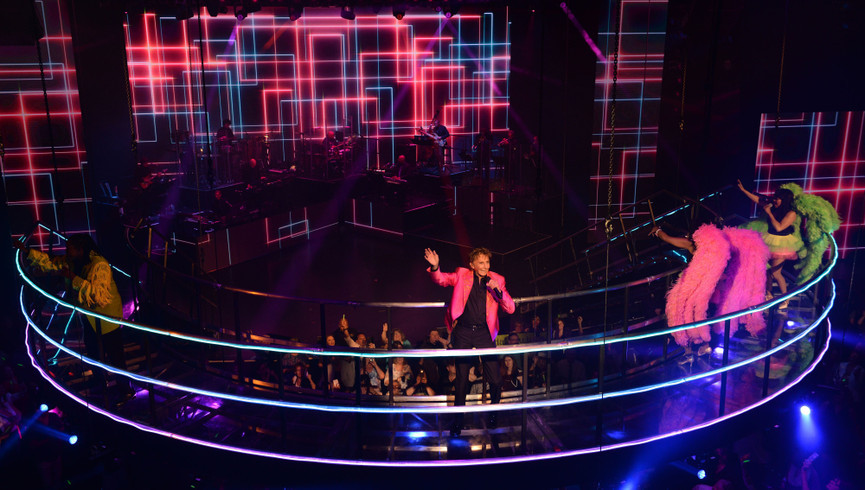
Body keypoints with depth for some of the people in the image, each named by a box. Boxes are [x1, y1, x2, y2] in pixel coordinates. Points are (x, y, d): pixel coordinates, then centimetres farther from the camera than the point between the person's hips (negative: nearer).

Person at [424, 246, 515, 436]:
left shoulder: (496, 280, 2)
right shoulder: (462, 275, 3)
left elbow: (510, 309, -1)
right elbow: (441, 279, -3)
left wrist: (498, 290, -17)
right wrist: (435, 267, -24)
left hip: (484, 333, 0)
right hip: (463, 332, 0)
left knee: (496, 380, -2)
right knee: (461, 379, 7)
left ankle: (493, 415, 25)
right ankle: (458, 420, 23)